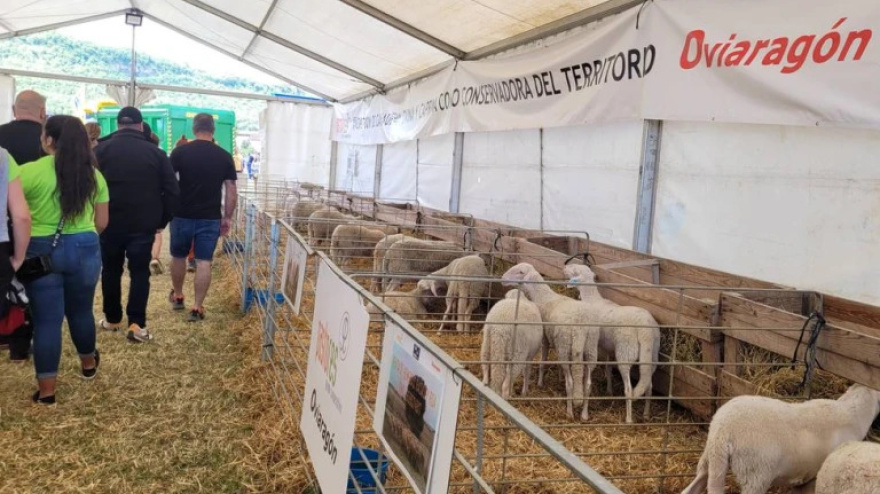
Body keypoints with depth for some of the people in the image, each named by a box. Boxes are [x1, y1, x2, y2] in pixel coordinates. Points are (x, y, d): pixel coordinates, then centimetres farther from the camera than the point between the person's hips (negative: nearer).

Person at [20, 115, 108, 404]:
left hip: (41, 251, -3)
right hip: (84, 249, 3)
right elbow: (102, 222, 8)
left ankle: (46, 389, 9)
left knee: (46, 319, 3)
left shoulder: (30, 172, -11)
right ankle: (89, 363, 40)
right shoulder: (93, 174, 2)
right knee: (81, 310, 20)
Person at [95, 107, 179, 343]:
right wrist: (162, 220, 7)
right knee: (140, 273, 5)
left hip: (110, 222, 1)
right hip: (143, 225, -1)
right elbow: (172, 190, -1)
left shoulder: (102, 150, 0)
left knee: (111, 271, 16)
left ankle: (112, 319, 25)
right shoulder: (155, 152, 0)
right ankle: (137, 324, -3)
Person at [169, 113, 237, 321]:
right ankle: (198, 307, 3)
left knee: (178, 257, 20)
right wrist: (227, 217, 7)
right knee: (204, 262, 3)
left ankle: (177, 296, 35)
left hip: (183, 215, 0)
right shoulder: (225, 156, -1)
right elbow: (231, 191, 0)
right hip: (210, 218, 0)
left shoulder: (180, 152, -4)